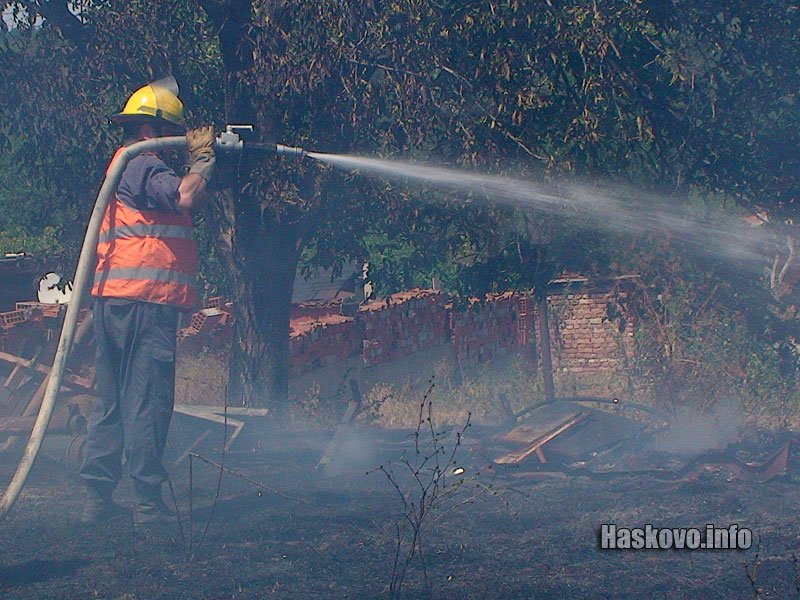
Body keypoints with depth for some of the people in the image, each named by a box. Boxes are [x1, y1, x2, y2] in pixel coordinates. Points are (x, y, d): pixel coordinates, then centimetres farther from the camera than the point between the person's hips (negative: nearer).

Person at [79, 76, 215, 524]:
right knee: (148, 401, -7)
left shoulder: (123, 165, 24)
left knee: (111, 401, 11)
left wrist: (200, 158, 16)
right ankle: (148, 500, -5)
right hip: (145, 299, -10)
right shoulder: (142, 165, -8)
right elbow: (186, 197, -26)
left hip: (112, 299, 10)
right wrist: (204, 158, -10)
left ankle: (98, 496, 12)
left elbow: (193, 204, 25)